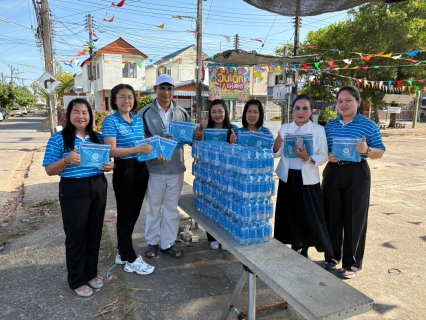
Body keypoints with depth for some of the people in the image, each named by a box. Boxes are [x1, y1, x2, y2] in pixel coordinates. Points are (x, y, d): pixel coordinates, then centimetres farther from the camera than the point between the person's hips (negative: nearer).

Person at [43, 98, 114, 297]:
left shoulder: (97, 138, 6)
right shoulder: (59, 139, -7)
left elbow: (106, 161, 14)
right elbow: (49, 170, -8)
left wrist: (110, 166, -10)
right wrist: (67, 160, -27)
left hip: (98, 188, 5)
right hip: (73, 190, -4)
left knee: (94, 233, 15)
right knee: (76, 235, 7)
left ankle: (91, 273, 34)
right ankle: (77, 280, 25)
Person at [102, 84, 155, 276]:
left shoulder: (139, 120, 10)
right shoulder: (110, 121, -10)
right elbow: (112, 151, -19)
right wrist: (137, 149, -30)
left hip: (141, 169, 7)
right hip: (124, 171, -7)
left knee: (134, 212, 15)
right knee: (125, 214, 4)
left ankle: (123, 252, 32)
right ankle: (130, 260, 17)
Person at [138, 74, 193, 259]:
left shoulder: (182, 113, 5)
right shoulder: (145, 113, -3)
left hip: (176, 168, 3)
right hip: (155, 168, -2)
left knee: (172, 207, 12)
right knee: (154, 207, 12)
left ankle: (168, 243, 27)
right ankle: (152, 242, 31)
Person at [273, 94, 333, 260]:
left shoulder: (318, 129, -3)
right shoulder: (285, 128, 6)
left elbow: (323, 156, -8)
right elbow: (277, 154, 4)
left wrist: (307, 158, -25)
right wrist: (276, 146, -18)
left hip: (307, 179, -3)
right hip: (287, 177, 3)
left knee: (309, 216, 0)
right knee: (290, 214, 10)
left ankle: (304, 250, 21)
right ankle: (294, 247, 29)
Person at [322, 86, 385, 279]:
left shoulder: (369, 125, -3)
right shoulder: (330, 125, 8)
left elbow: (380, 153, -2)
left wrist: (367, 150, -23)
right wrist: (327, 156, -9)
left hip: (357, 175, -3)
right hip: (332, 173, 4)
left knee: (354, 219, 4)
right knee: (332, 216, 11)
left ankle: (351, 264, 19)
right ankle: (332, 257, 28)